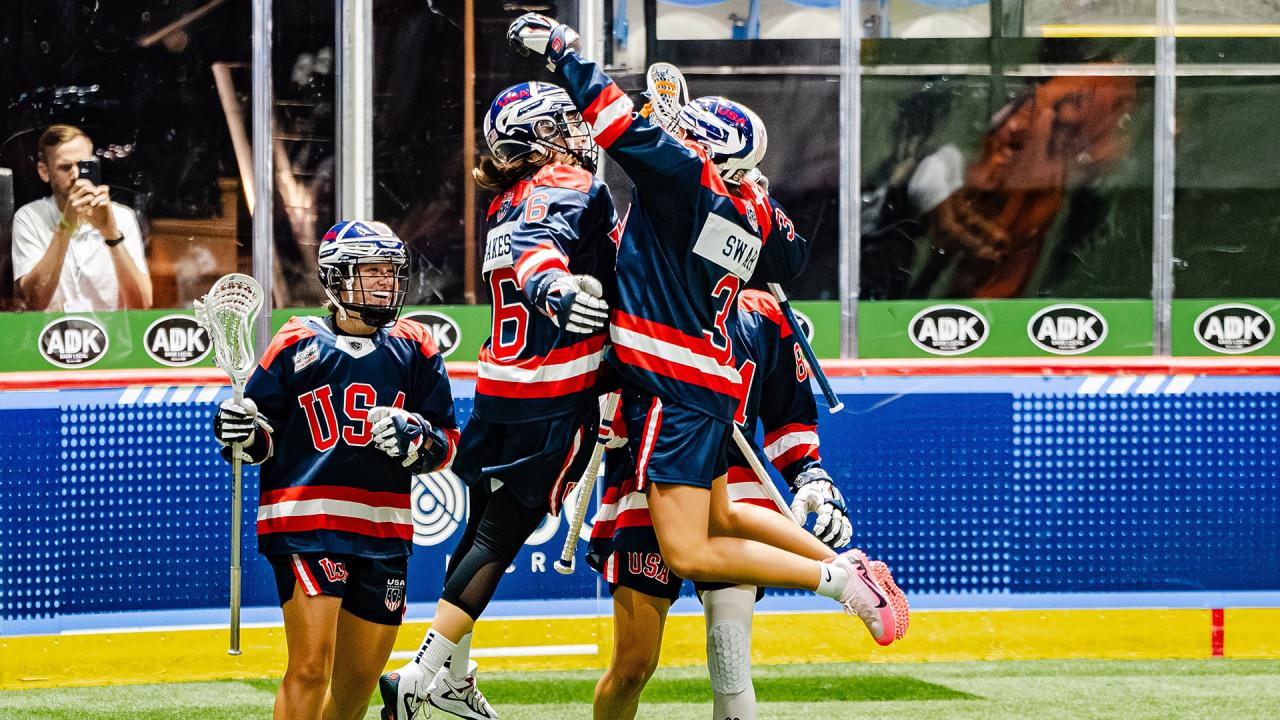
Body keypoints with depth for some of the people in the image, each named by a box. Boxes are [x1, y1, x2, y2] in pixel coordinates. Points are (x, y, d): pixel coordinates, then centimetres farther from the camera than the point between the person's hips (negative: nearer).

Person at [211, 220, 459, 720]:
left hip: (384, 533, 4)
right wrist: (241, 433, -15)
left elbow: (445, 445, 10)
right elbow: (260, 440, 7)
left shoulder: (415, 350, 10)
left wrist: (412, 437, -11)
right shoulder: (298, 345, 1)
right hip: (305, 524, -4)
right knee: (310, 669, -16)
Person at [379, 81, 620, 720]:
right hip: (556, 398, -8)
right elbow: (540, 246, -31)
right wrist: (557, 290, -50)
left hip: (499, 388, 8)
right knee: (502, 534, -5)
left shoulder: (507, 202, 16)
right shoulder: (573, 187, -10)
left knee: (484, 525, 17)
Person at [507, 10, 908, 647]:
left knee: (689, 554, -10)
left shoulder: (687, 175, -11)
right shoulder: (755, 213, 10)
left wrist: (558, 46, -5)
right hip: (712, 384, 9)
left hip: (674, 392, -9)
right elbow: (791, 258, 29)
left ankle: (838, 580, -10)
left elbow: (621, 122, -16)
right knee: (718, 518, 27)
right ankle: (851, 565, 24)